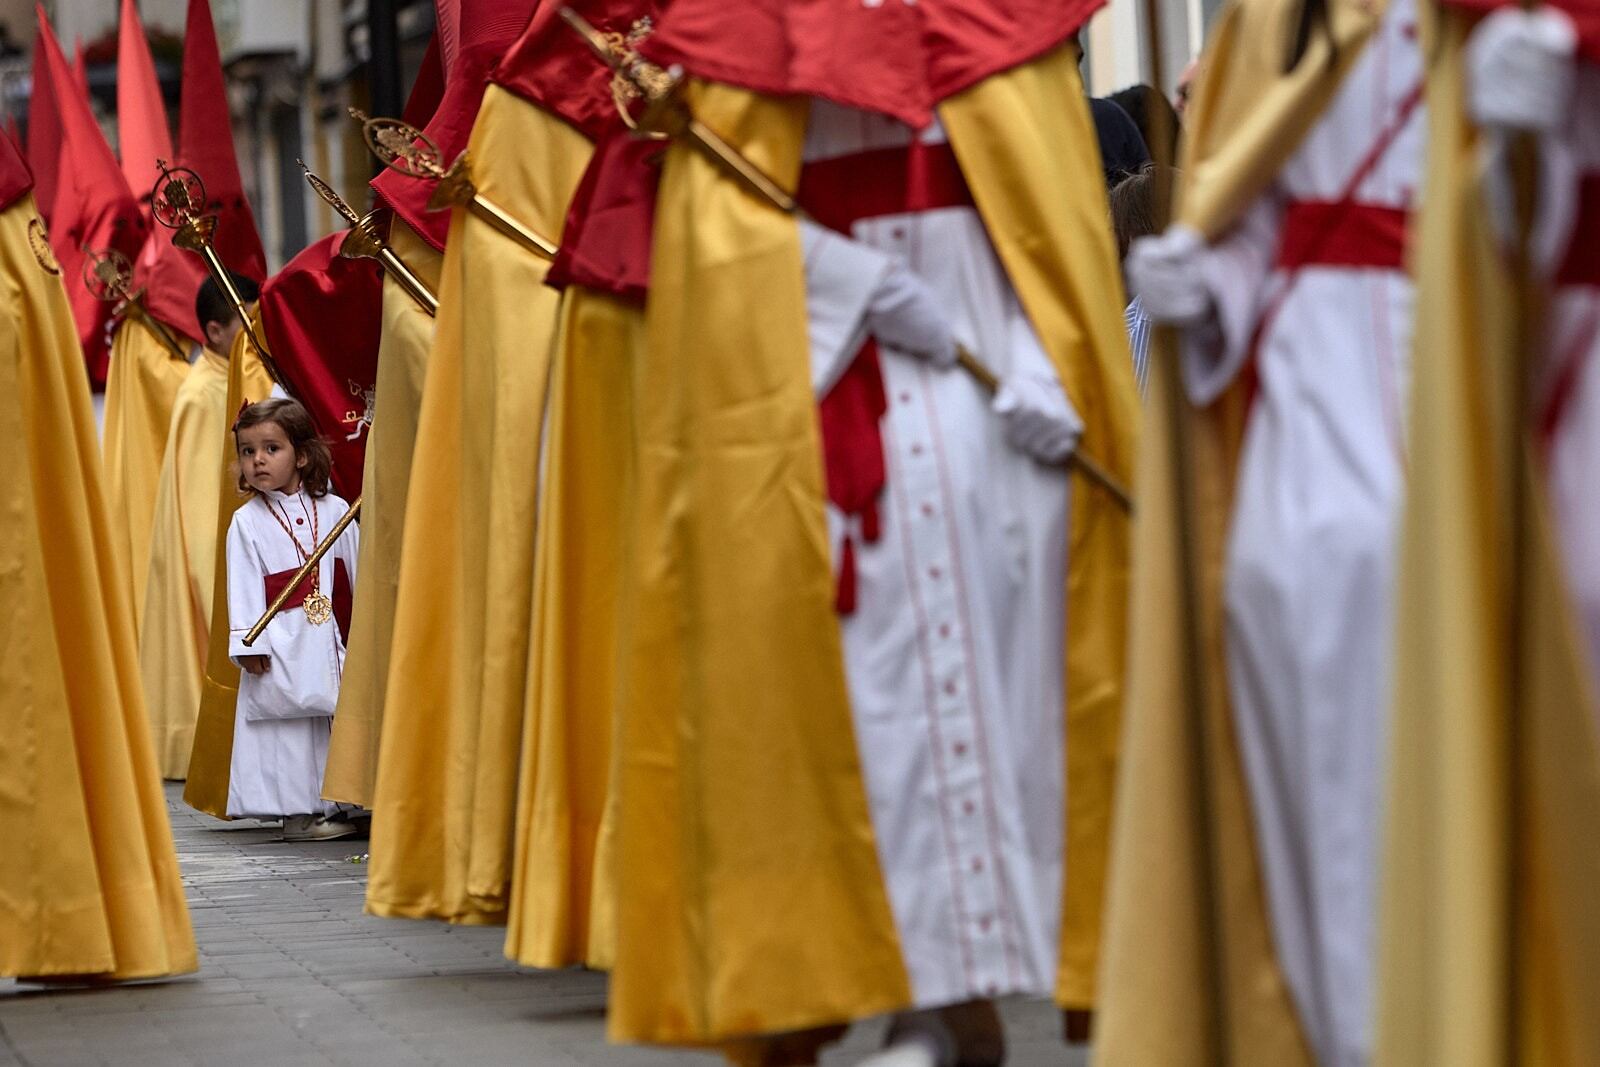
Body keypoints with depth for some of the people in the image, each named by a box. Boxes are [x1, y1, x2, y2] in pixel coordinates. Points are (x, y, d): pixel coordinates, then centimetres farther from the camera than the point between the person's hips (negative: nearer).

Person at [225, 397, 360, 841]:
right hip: (282, 646, -2)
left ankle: (333, 805, 11)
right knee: (287, 723, -2)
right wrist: (249, 644, -11)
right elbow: (243, 588, -3)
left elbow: (358, 574, 9)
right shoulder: (247, 523, 1)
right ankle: (297, 810, 4)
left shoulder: (335, 511, 6)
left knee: (337, 721, 4)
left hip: (331, 641, 2)